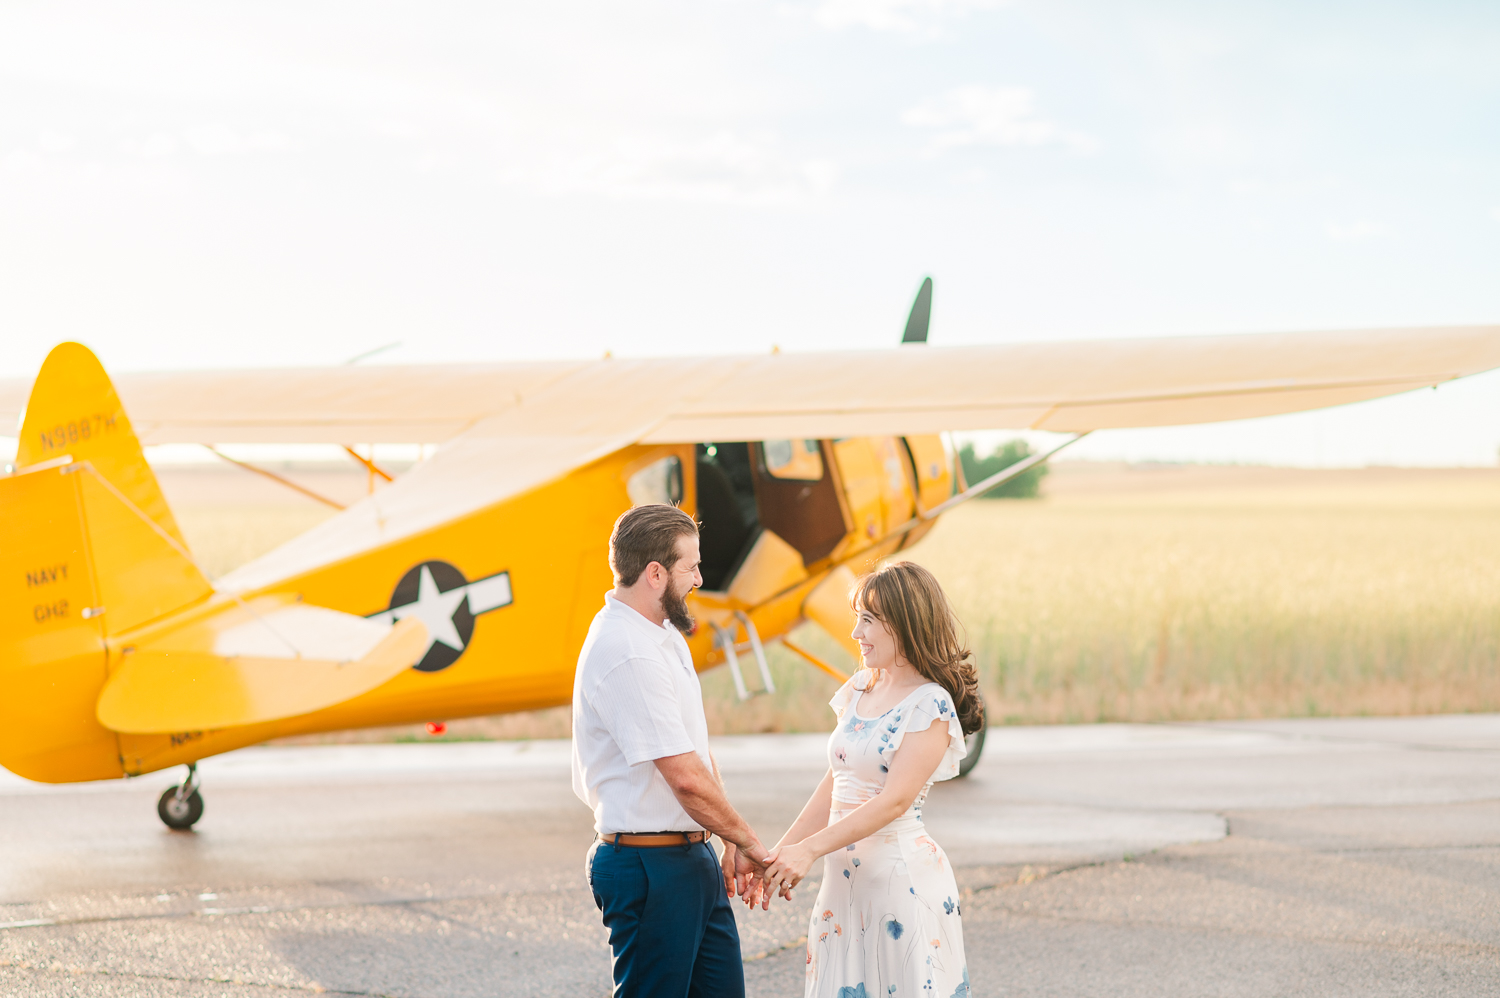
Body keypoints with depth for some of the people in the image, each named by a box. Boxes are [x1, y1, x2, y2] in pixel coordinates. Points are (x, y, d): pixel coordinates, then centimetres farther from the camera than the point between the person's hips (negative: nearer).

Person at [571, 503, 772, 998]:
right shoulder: (627, 656, -21)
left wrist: (731, 844, 9)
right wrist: (746, 839, -7)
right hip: (648, 863, -10)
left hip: (692, 858, 10)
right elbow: (686, 777, -21)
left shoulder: (665, 636, 13)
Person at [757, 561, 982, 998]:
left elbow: (895, 800, -18)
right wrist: (780, 854, 10)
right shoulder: (860, 689, 11)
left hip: (902, 875, -7)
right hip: (845, 878, 7)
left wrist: (810, 850, -22)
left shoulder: (931, 705, -11)